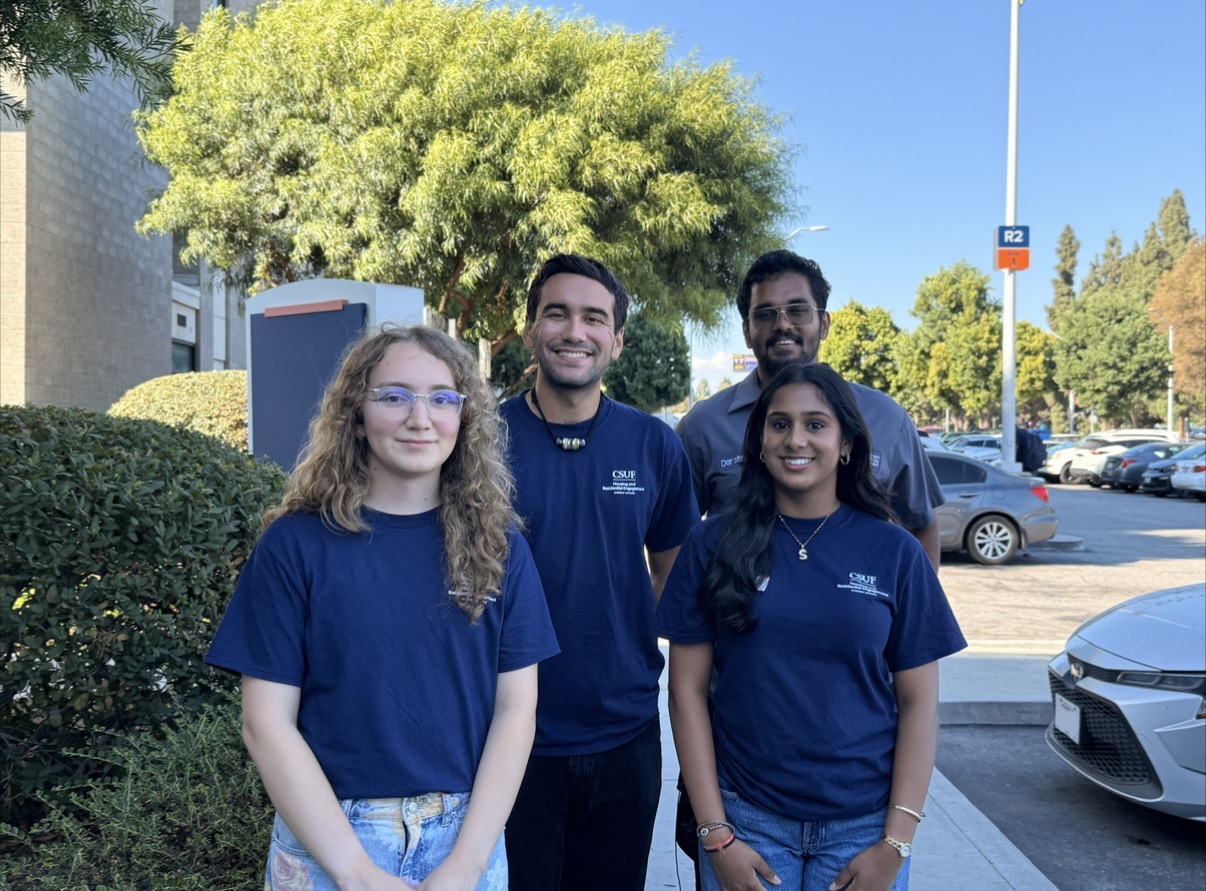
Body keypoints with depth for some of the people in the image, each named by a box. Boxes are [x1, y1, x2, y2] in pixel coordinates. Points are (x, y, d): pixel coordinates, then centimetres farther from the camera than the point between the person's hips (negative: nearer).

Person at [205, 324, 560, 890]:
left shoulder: (496, 545, -3)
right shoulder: (297, 543, -9)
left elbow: (516, 706, -4)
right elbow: (268, 723, -9)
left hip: (467, 839, 2)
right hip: (328, 842, -1)